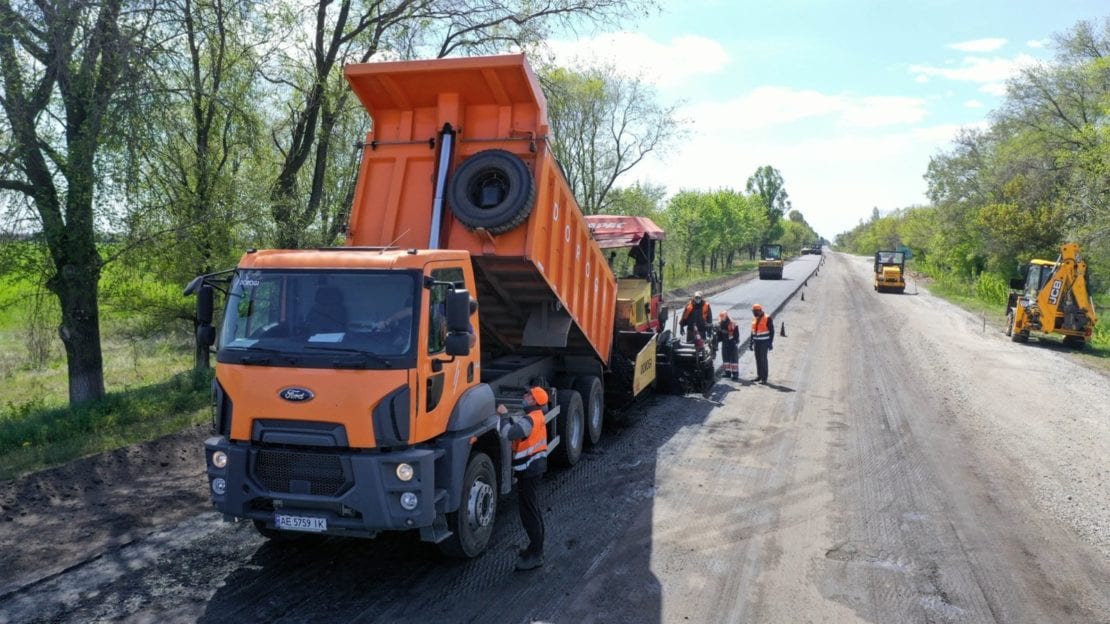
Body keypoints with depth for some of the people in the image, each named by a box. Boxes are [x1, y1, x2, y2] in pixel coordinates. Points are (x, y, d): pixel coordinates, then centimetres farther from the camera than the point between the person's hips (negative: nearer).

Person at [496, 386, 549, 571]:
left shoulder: (530, 420, -23)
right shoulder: (536, 416, 9)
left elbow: (509, 433, -31)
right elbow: (517, 423, 16)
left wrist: (504, 415, -17)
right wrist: (506, 415, 0)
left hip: (529, 469, -11)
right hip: (535, 465, 11)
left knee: (529, 512, -5)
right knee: (533, 509, 20)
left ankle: (535, 555, 1)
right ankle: (536, 548, 31)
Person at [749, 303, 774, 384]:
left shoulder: (767, 319, -11)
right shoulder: (754, 319, 9)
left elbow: (772, 331, -9)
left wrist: (770, 343, -13)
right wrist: (751, 342, 15)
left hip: (764, 342, -6)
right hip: (756, 342, 6)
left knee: (763, 359, -7)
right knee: (758, 359, 9)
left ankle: (764, 378, -4)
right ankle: (759, 376, 18)